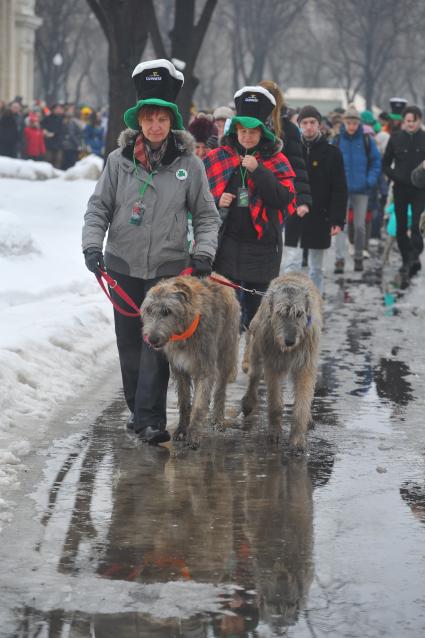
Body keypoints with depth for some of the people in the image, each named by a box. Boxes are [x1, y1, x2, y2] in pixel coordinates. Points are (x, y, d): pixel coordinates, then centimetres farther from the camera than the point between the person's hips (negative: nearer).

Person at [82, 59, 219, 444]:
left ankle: (151, 419, -8)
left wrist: (204, 252, -9)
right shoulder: (120, 160, 1)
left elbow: (206, 215, 5)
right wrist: (92, 244, -10)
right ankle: (137, 408, 26)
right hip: (123, 266, 2)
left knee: (157, 340, -9)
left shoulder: (189, 163, -1)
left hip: (169, 268, -2)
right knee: (129, 341, 10)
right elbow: (99, 208, 4)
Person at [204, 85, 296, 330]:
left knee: (256, 307, 4)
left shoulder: (276, 161, 3)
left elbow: (284, 199, -9)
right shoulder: (216, 158, 7)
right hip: (225, 244, 1)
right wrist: (216, 202, -8)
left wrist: (258, 170, -17)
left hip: (261, 247, -1)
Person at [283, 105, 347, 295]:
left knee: (316, 268, 9)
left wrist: (338, 220, -10)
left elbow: (340, 189, -3)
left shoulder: (332, 153, -2)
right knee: (292, 265, -5)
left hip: (320, 218, 0)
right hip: (293, 216, 0)